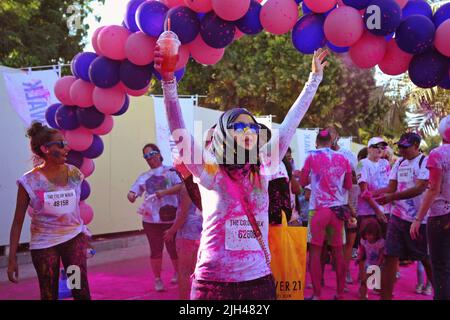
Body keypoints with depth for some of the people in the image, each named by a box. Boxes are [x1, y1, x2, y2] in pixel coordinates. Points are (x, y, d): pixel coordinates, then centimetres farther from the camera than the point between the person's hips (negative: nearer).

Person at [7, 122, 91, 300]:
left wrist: (84, 238, 15)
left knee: (81, 290, -7)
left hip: (74, 237, 2)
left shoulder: (74, 174, -2)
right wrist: (12, 258, -9)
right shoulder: (30, 181, -12)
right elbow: (18, 221, -7)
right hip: (44, 243, -2)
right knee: (49, 295, 6)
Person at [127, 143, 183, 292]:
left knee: (173, 248, 8)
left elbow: (181, 186, -13)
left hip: (170, 218, -2)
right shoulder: (144, 177, 12)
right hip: (151, 219, 3)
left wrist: (164, 192, -24)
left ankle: (177, 273, 33)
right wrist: (131, 196, -21)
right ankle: (157, 279, 20)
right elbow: (133, 191, 3)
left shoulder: (170, 171, 1)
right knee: (155, 250, 7)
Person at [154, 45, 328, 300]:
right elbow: (178, 131, -16)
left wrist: (315, 78, 17)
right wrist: (168, 79, -27)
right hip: (214, 283, -3)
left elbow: (289, 126, 11)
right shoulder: (209, 173, -5)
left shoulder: (262, 171, 5)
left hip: (259, 280, 4)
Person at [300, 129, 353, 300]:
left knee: (315, 250, 1)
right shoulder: (342, 159, 7)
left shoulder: (312, 156, -2)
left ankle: (317, 294, -1)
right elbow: (348, 185, 13)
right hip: (338, 208, 3)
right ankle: (340, 293, 15)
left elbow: (303, 182, 5)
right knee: (338, 251, 9)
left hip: (319, 208, -3)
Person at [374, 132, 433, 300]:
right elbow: (391, 188, 11)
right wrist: (373, 193, -6)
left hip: (419, 220, -5)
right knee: (390, 258, 1)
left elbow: (419, 189, -20)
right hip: (398, 217, 6)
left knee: (428, 261, 5)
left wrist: (391, 197, -24)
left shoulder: (425, 162, -9)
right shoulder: (399, 163, 12)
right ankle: (385, 296, 7)